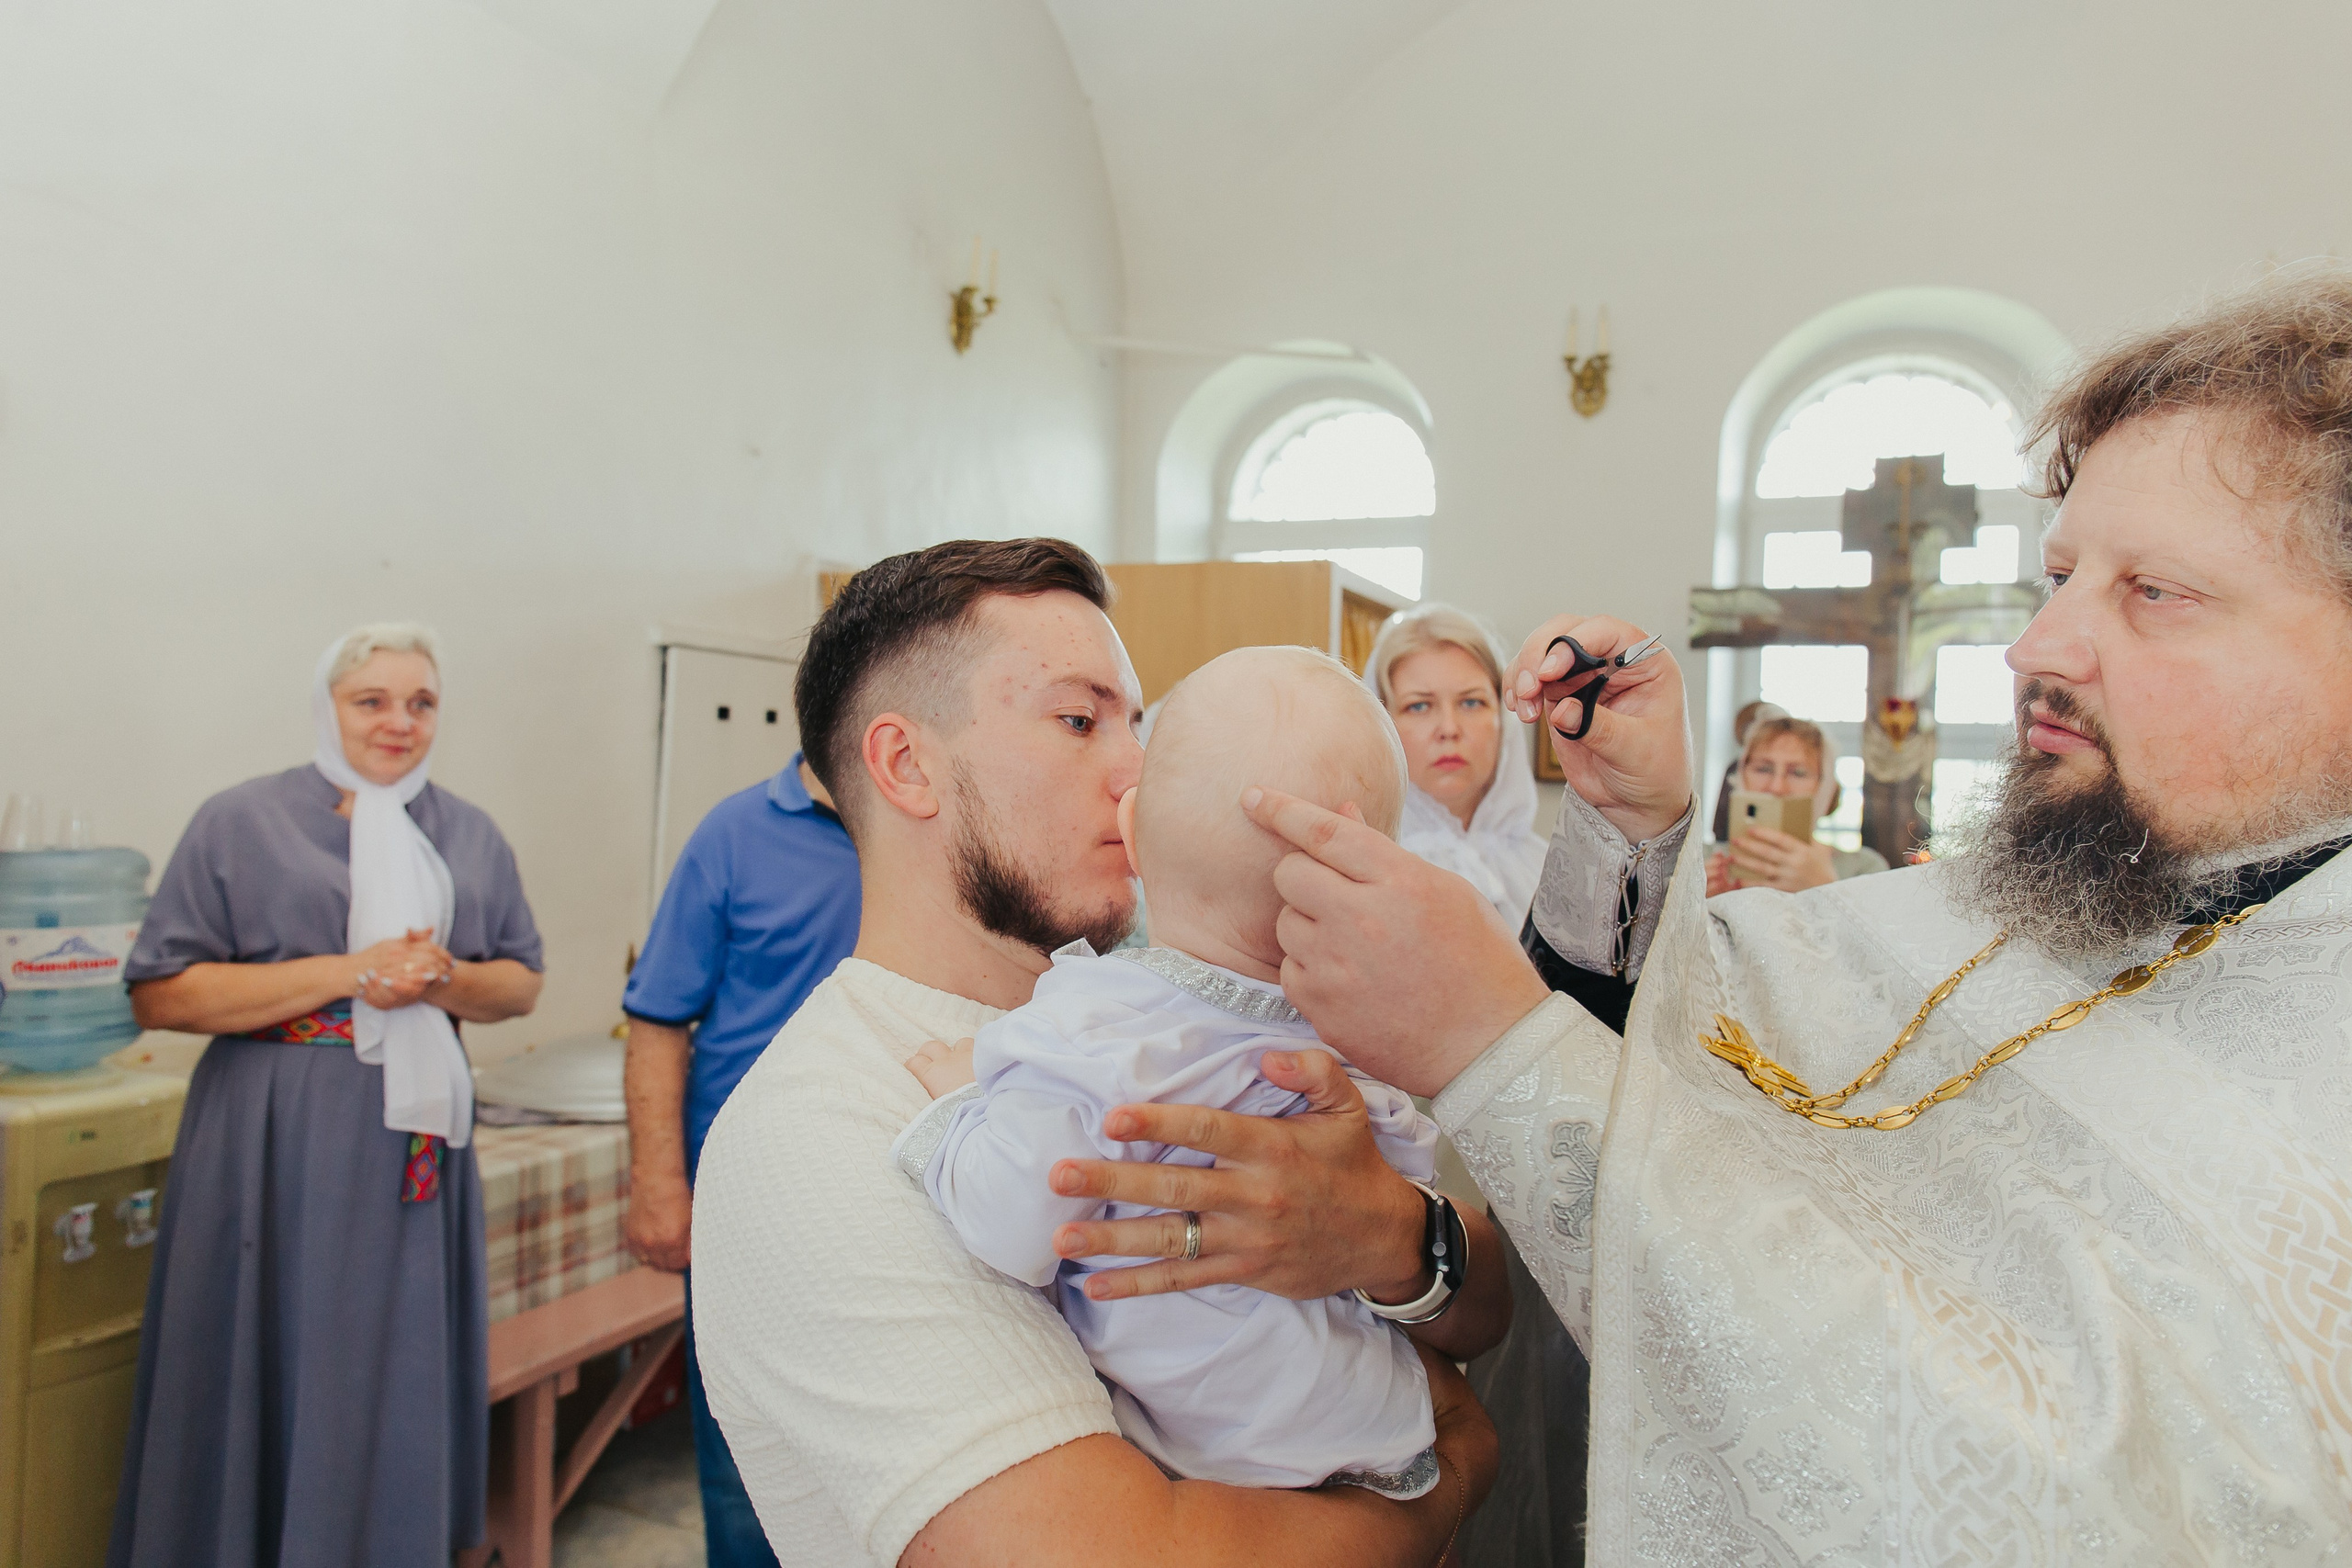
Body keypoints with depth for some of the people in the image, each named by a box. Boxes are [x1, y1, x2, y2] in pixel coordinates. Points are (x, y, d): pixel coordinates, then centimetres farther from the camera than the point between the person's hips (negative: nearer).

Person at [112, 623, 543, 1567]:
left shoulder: (470, 836, 10)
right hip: (276, 1147, -3)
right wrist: (347, 973, -16)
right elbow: (158, 993, -7)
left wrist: (445, 980, -12)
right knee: (273, 1373, 5)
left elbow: (521, 984, 11)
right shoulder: (242, 822, -1)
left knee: (401, 1377, 10)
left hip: (417, 1143, 3)